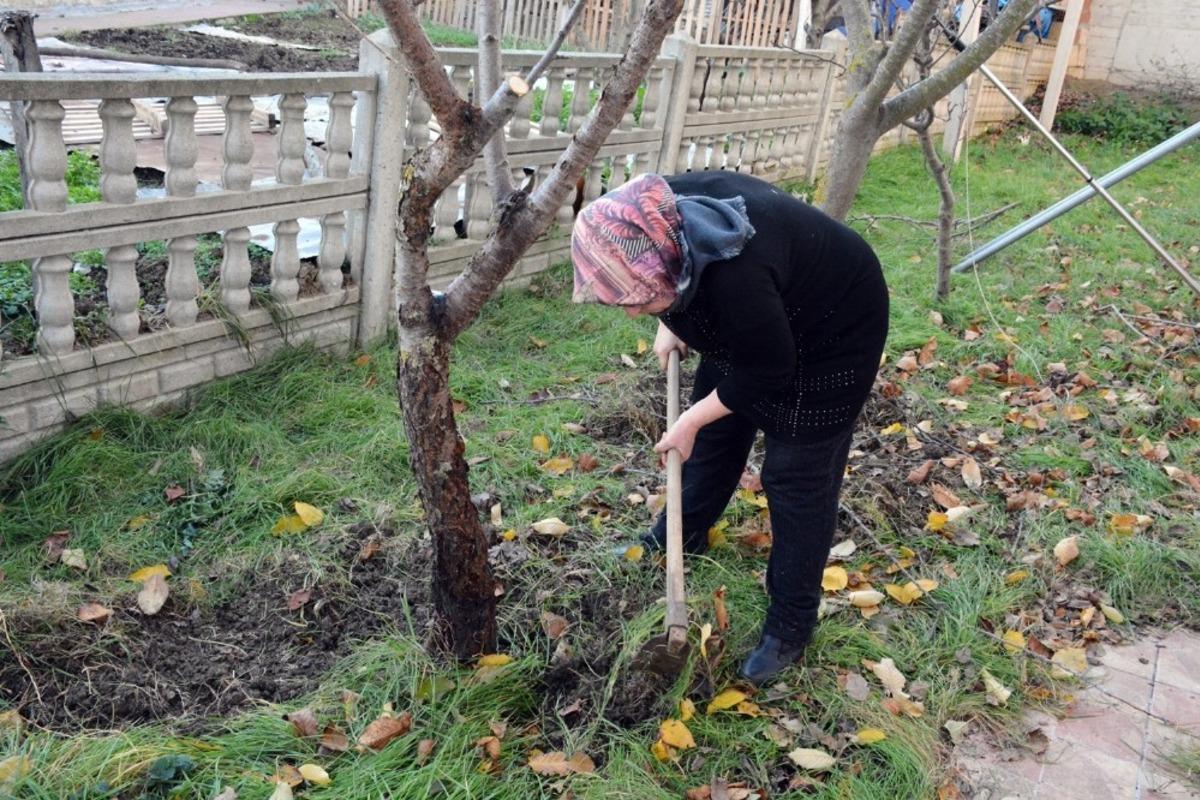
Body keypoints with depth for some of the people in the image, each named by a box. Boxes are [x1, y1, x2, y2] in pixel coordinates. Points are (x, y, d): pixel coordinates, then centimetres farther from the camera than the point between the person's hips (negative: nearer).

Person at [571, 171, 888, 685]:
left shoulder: (735, 278, -44)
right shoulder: (654, 227, -22)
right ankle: (684, 533, 43)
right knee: (716, 430, 19)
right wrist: (669, 325, -4)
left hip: (830, 334, -7)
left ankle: (791, 626, 13)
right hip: (752, 327, 8)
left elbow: (768, 374, -26)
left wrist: (690, 421, -16)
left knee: (797, 478, -1)